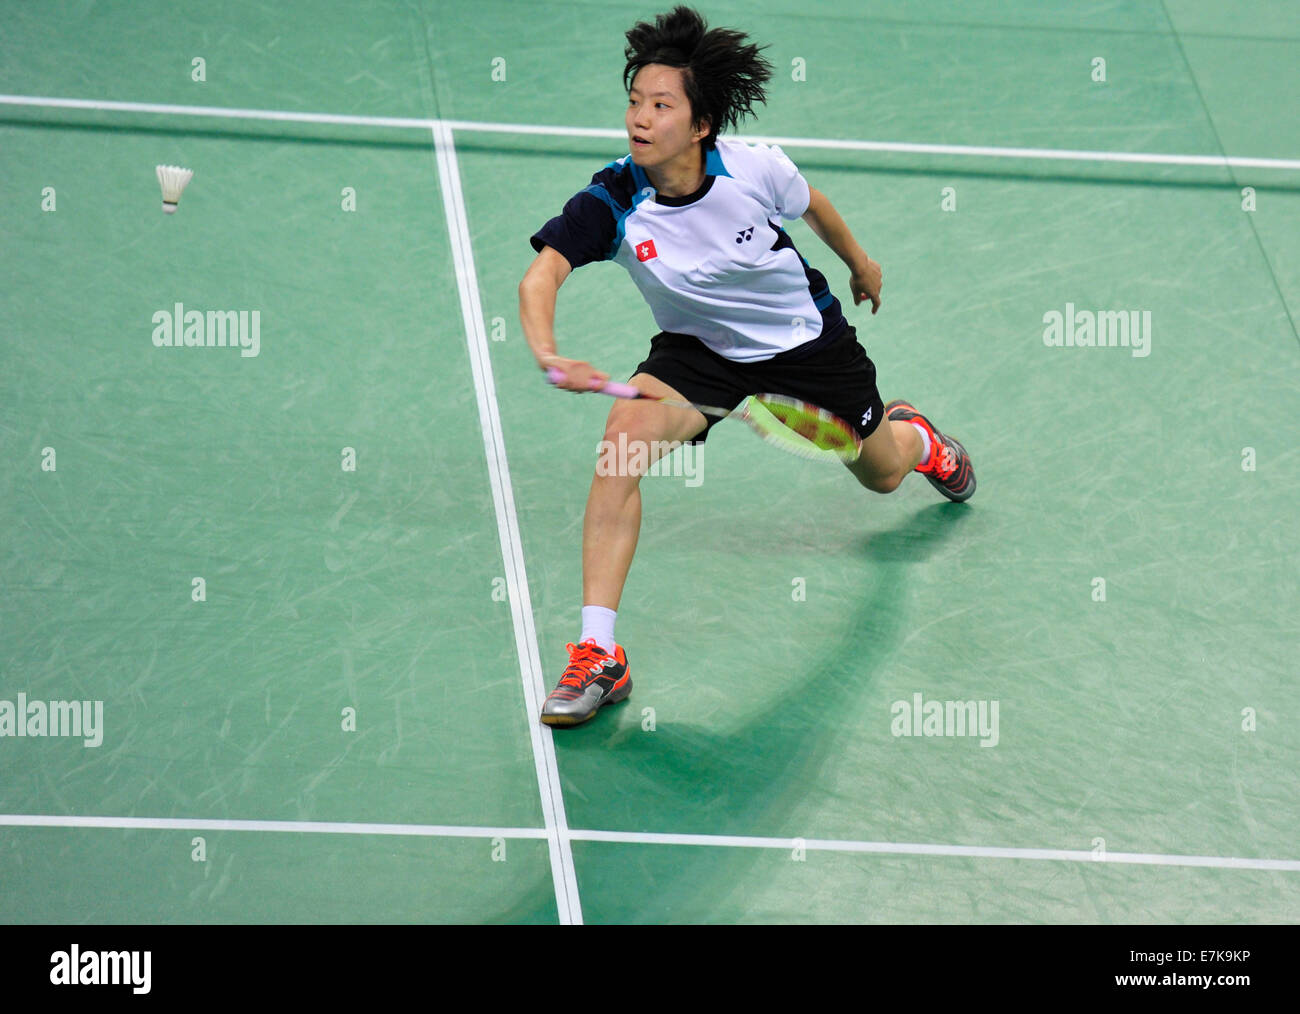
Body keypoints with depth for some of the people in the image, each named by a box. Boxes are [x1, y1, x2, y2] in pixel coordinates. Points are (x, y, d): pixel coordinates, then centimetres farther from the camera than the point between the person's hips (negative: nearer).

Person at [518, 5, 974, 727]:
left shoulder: (753, 170, -27)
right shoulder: (613, 202, -28)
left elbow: (811, 204, -3)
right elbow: (541, 274, -40)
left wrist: (859, 261, 15)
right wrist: (546, 353, -60)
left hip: (806, 339, 1)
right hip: (698, 350, -1)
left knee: (882, 476, 18)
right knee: (625, 436, -30)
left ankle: (916, 439, 62)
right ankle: (597, 659, -27)